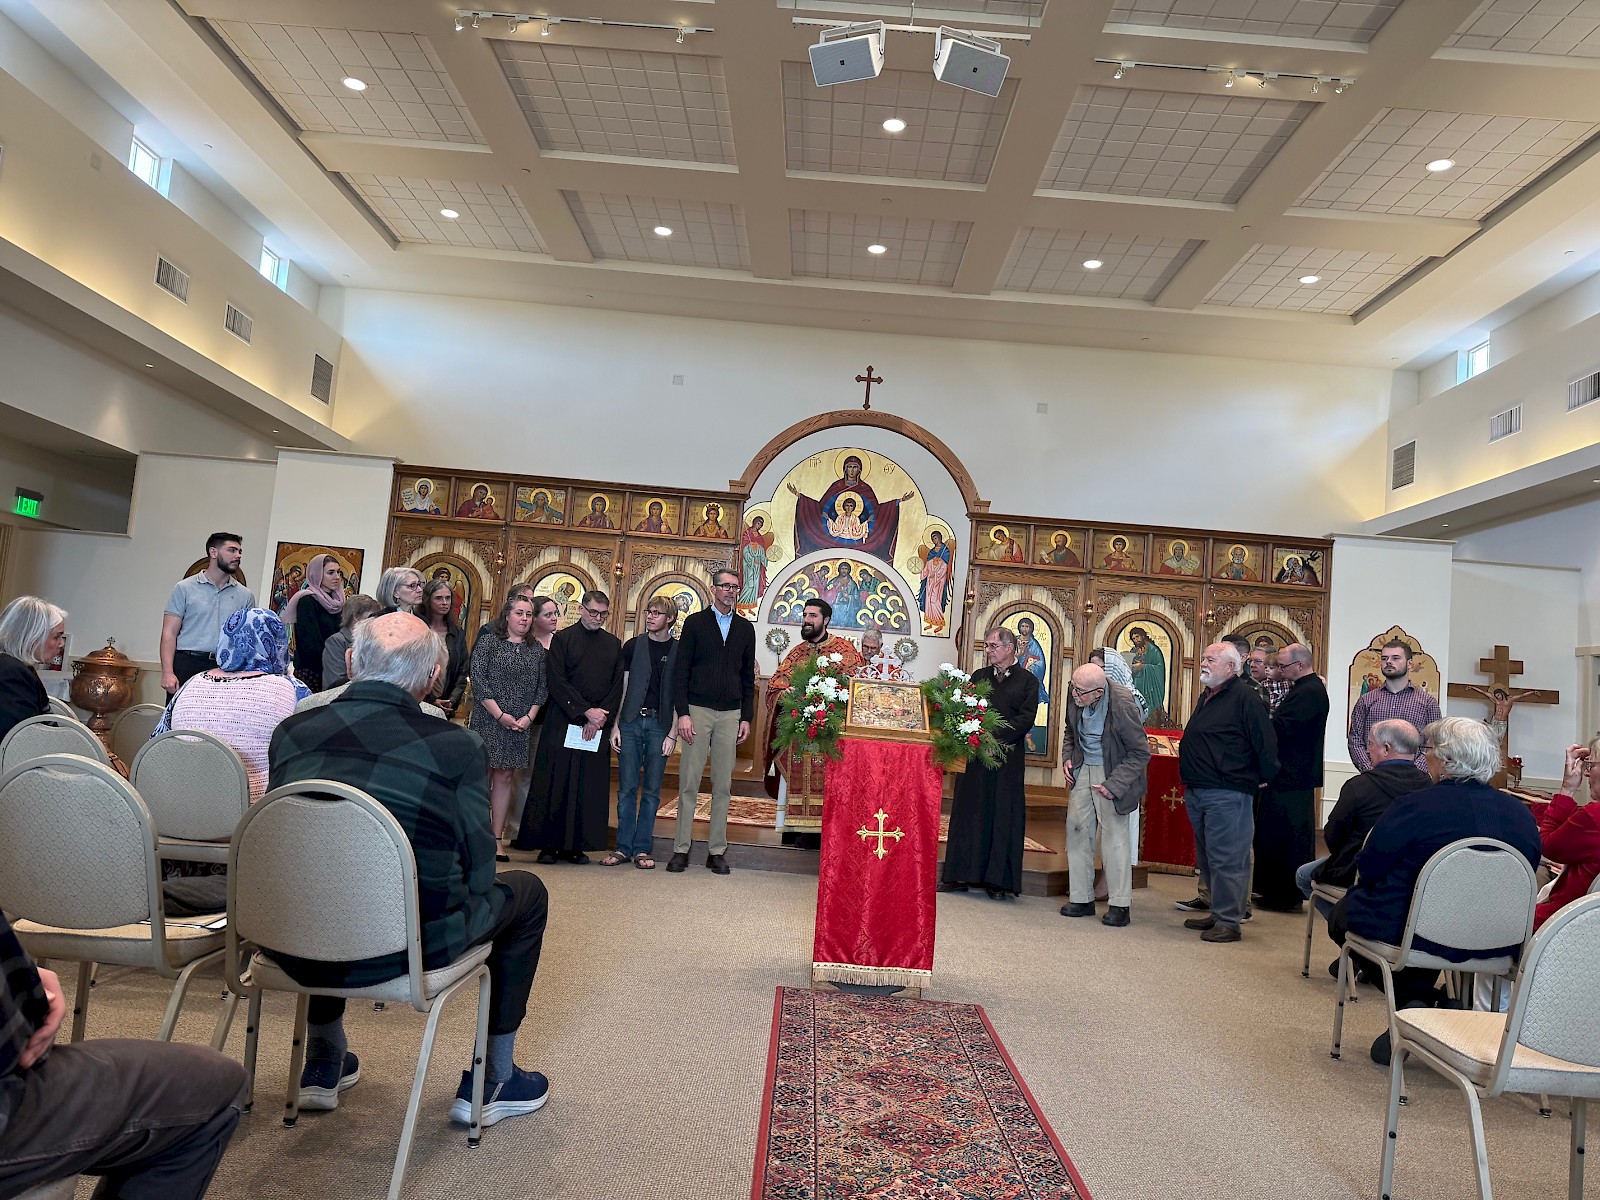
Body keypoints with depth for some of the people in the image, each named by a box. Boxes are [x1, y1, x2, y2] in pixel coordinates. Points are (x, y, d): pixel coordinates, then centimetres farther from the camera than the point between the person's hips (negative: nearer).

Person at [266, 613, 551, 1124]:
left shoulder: (292, 731, 3)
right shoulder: (458, 746, -9)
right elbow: (477, 871, -3)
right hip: (405, 948, -4)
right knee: (526, 891, 21)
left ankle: (324, 1064, 46)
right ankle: (492, 1081, 28)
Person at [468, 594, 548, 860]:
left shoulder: (537, 650, 11)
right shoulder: (488, 643, -1)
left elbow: (542, 688, 9)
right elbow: (478, 680, -8)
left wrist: (529, 717, -5)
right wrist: (500, 715, -13)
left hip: (520, 726, 4)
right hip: (487, 721, -3)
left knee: (504, 778, 6)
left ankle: (496, 839, 9)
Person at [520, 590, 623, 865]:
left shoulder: (614, 644, 12)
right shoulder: (562, 639, 1)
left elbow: (617, 685, 8)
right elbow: (556, 681, -7)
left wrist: (601, 716, -7)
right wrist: (586, 712, -13)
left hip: (598, 725, 3)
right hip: (564, 722, -3)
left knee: (590, 787, 2)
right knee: (557, 783, -2)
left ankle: (576, 845, 9)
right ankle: (549, 844, 5)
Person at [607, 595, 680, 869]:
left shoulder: (679, 651, 3)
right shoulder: (633, 646, 7)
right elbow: (621, 687, 8)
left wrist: (673, 733, -5)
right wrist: (615, 725, 1)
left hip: (660, 725, -1)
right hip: (631, 721, 1)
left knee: (652, 790, 3)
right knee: (627, 787, 1)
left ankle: (643, 849, 10)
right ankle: (623, 847, 9)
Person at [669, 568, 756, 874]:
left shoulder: (745, 628, 12)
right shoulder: (695, 622, 4)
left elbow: (748, 676, 14)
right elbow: (680, 671, -1)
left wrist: (746, 717, 6)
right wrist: (682, 713, -9)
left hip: (730, 714, 3)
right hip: (697, 710, -2)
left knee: (723, 786, 4)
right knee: (689, 783, -2)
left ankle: (716, 851, 11)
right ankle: (681, 849, 6)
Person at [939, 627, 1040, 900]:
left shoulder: (1027, 681, 2)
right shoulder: (978, 676, 14)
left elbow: (1026, 718, -8)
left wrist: (994, 736, -17)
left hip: (1007, 757, -4)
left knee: (1003, 815, 0)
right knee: (968, 811, 6)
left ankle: (1000, 880, 8)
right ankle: (961, 875, 14)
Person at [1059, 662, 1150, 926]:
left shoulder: (1122, 704, -25)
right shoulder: (1075, 693, -9)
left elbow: (1141, 753, -16)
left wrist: (1114, 785, -20)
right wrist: (1067, 757, 0)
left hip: (1112, 774, -6)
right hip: (1082, 769, 6)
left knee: (1115, 836, -4)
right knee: (1077, 829, 4)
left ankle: (1120, 905, 7)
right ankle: (1081, 898, 14)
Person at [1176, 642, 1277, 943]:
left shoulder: (1244, 697, -12)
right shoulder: (1207, 697, 17)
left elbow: (1265, 742, -14)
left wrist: (1264, 778, -4)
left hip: (1228, 794, -10)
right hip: (1198, 792, 10)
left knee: (1226, 859, -5)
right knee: (1207, 858, 16)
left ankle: (1229, 922, 3)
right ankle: (1218, 912, 27)